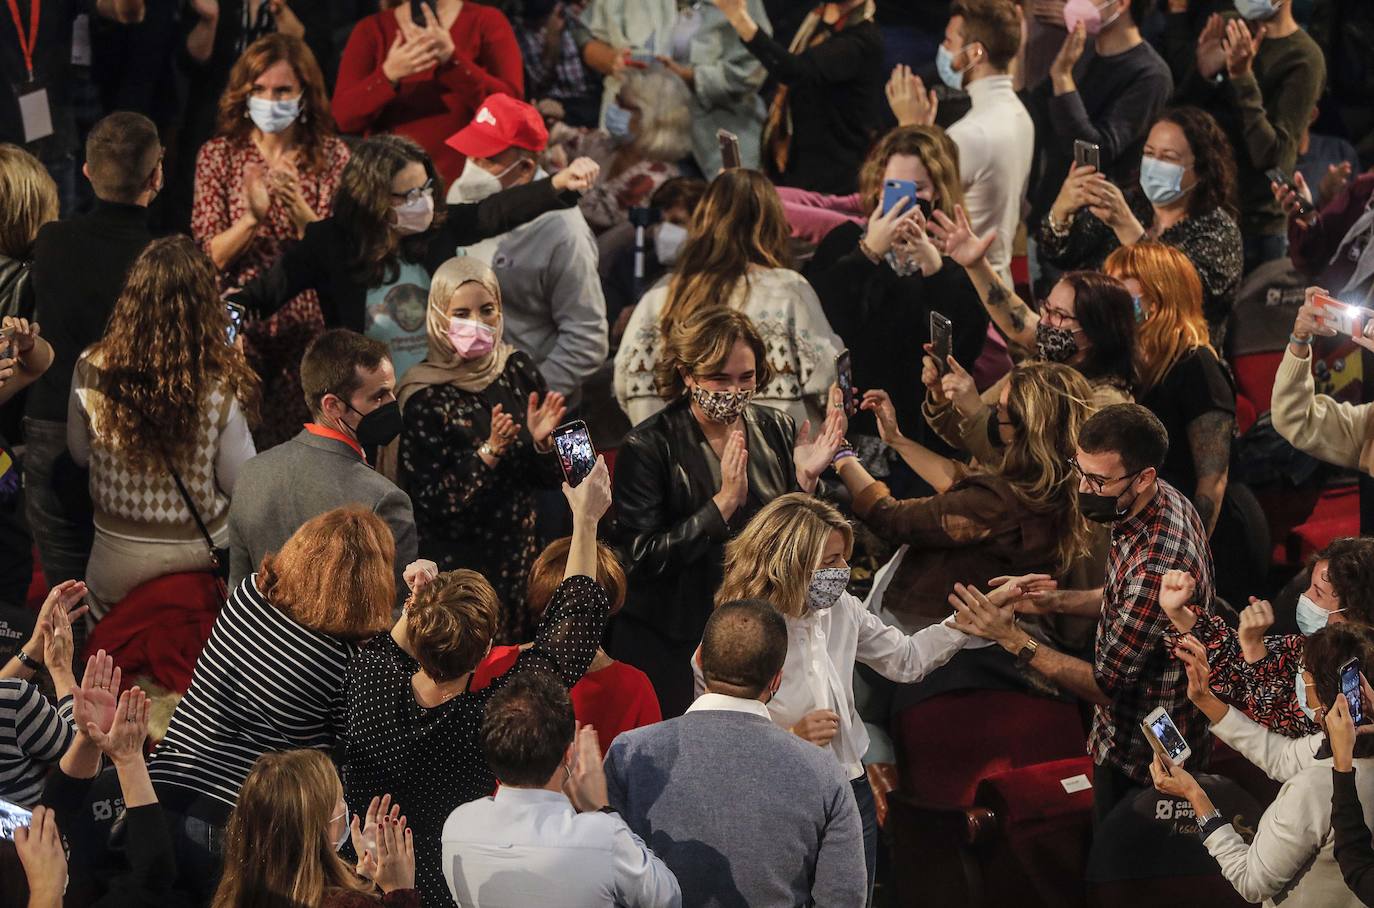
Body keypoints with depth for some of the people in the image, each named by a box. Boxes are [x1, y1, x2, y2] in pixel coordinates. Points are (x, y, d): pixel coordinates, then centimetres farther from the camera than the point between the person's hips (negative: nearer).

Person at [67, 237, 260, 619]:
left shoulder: (91, 371, -15)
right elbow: (241, 485, -11)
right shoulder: (221, 387, -22)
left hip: (116, 565, 2)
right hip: (200, 557, -2)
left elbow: (79, 453, 2)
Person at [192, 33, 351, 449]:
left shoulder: (332, 156, 1)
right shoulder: (219, 155, 2)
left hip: (308, 326, 0)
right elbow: (210, 257, -4)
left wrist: (298, 207, -23)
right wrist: (252, 217, -23)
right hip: (239, 324, 0)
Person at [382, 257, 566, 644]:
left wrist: (541, 441, -15)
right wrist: (490, 452, -24)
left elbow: (552, 478, 6)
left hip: (522, 554, 5)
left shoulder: (517, 371, 1)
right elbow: (430, 501, -16)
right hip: (458, 565, -5)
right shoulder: (424, 398, -13)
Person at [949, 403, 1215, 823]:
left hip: (1144, 759, -9)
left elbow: (1104, 686, -26)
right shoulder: (1165, 501, -7)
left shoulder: (1156, 567, -37)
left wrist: (1013, 638, -26)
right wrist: (1057, 600, -3)